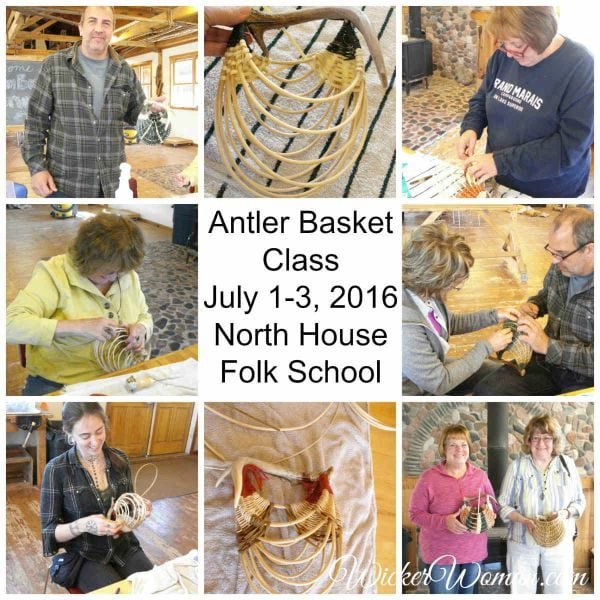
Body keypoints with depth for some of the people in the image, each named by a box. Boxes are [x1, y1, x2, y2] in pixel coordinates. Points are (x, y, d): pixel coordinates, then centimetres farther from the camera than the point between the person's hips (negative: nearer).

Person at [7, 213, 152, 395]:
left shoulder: (128, 275, 4)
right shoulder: (54, 274, -14)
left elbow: (144, 317, 18)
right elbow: (10, 325, -25)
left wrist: (141, 329, -6)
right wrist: (79, 326, -30)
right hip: (57, 386, -5)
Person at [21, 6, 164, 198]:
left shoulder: (125, 71, 7)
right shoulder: (54, 66, -1)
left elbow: (135, 114, 15)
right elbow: (35, 121, 1)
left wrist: (151, 108, -7)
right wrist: (37, 167, -7)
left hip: (112, 184, 3)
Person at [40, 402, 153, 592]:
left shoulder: (120, 459, 0)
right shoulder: (56, 470, -13)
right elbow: (48, 532, -9)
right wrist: (83, 525, -26)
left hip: (125, 548, 4)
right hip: (83, 557, -4)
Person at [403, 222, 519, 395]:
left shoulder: (421, 291, -14)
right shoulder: (405, 326, -39)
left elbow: (450, 323, 11)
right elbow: (439, 383, -26)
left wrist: (493, 316, 1)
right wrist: (486, 347, -17)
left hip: (432, 369, 8)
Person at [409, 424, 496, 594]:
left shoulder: (480, 475, 2)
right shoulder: (429, 478, -11)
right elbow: (415, 513, -10)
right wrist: (444, 521, -24)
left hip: (474, 552, 4)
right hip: (441, 554, -4)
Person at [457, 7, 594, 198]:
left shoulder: (581, 68, -23)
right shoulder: (503, 54, -7)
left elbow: (571, 145, -25)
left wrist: (502, 161, -29)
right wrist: (470, 128, -13)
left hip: (552, 192, -5)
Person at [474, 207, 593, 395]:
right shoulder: (561, 266, 1)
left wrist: (547, 345, -25)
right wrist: (533, 305, 5)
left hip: (586, 379, -6)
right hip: (548, 361, 6)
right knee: (486, 391, -15)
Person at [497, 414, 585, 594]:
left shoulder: (567, 465, -1)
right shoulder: (517, 466, -6)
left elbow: (580, 501, 5)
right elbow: (503, 505, -3)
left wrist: (565, 514, -15)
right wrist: (524, 520, -19)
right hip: (523, 542, -1)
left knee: (559, 590, 9)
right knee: (521, 590, 8)